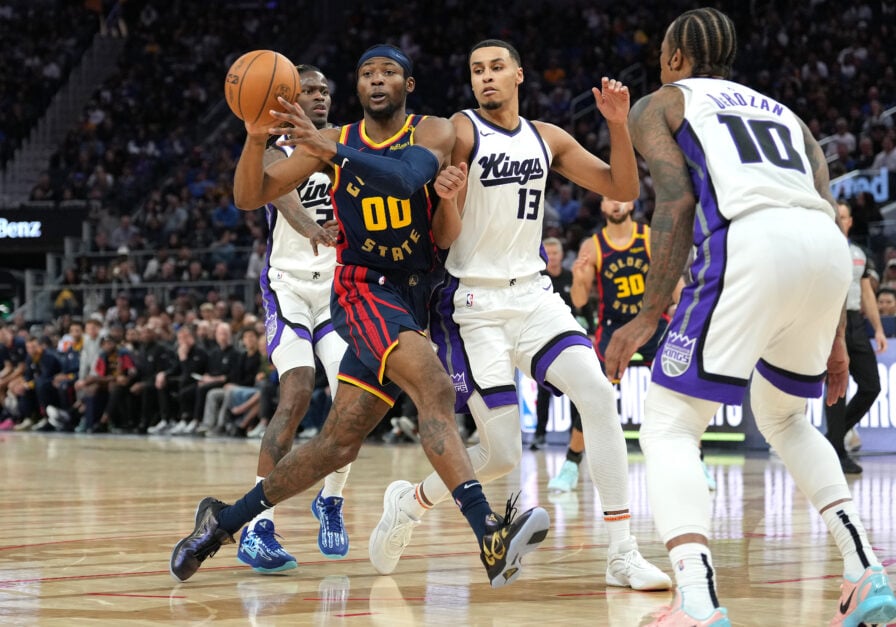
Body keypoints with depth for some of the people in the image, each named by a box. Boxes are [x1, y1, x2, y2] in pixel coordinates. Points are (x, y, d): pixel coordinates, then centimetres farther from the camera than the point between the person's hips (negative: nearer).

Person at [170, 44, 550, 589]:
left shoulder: (434, 133, -1)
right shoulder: (336, 140, 4)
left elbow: (405, 177, -24)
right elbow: (250, 197, 1)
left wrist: (331, 150, -36)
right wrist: (256, 138, -19)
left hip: (410, 299, 3)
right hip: (363, 287, -2)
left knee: (339, 443, 6)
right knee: (437, 389, -29)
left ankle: (225, 520, 23)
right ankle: (491, 535, -40)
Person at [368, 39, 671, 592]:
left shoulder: (547, 138, 9)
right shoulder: (460, 133, -7)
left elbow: (623, 189, 8)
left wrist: (618, 125, -6)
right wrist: (444, 198, -35)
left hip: (533, 293, 5)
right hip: (474, 303, -5)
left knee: (598, 394, -18)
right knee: (502, 454, -9)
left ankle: (624, 555, -14)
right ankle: (408, 502, 22)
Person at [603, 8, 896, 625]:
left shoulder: (658, 104, 21)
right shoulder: (785, 113, 36)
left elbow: (676, 199, 3)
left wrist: (650, 315, 0)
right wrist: (834, 337, 29)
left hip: (750, 242, -6)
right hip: (828, 249, 6)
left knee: (669, 430, 2)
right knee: (783, 417, 29)